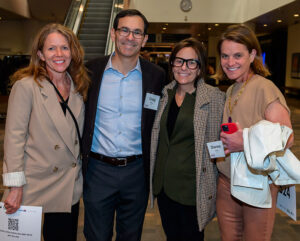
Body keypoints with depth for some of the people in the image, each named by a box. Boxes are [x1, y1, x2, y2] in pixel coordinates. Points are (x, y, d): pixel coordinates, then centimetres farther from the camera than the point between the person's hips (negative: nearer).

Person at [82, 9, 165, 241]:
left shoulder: (156, 75, -2)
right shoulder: (92, 70, -2)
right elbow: (81, 117, 6)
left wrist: (152, 168, 0)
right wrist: (82, 161, 2)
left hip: (136, 171, 0)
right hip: (98, 169, 0)